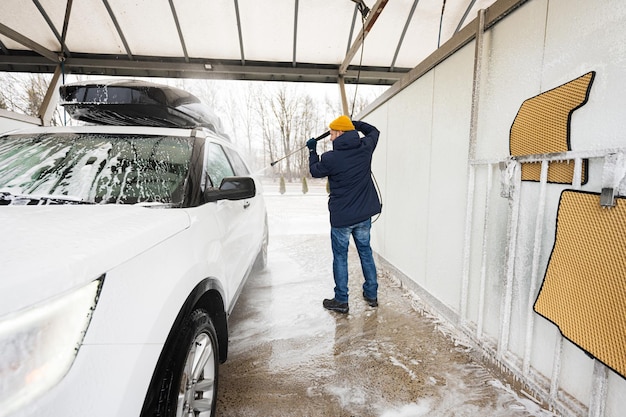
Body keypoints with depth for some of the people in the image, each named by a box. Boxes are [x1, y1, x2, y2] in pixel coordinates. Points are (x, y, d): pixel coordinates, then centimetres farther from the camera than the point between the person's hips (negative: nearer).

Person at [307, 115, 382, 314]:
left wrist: (312, 151, 19)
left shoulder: (330, 158, -17)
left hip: (341, 217, -5)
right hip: (364, 214, 5)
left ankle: (341, 301, 18)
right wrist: (354, 123, 19)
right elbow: (374, 131, 19)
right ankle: (371, 294, 29)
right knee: (366, 252, 18)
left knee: (340, 257, 8)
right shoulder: (365, 148, -3)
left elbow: (315, 171, 4)